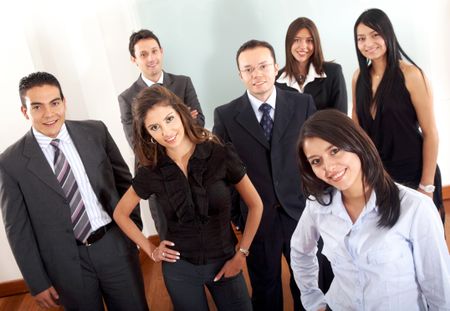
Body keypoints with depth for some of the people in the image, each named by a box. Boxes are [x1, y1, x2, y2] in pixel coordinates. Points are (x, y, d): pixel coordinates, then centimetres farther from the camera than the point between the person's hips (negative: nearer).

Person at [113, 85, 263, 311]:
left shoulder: (221, 155, -16)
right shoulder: (151, 172, -10)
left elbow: (255, 205, -5)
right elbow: (120, 214, 6)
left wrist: (241, 254, -6)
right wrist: (150, 250, 2)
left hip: (224, 262, 0)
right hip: (180, 268, 1)